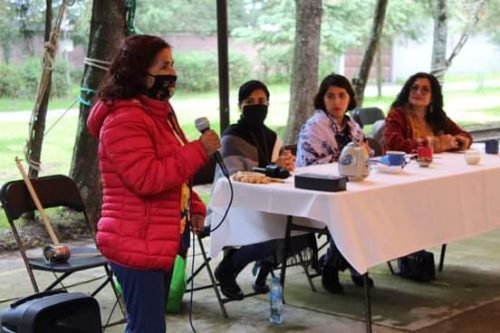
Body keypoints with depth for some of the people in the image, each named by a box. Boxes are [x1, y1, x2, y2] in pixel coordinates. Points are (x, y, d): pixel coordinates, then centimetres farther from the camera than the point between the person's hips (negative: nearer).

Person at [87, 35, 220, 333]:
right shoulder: (124, 120, -19)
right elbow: (147, 179, -28)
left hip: (160, 240, 10)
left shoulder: (159, 112, 14)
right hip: (138, 244, -10)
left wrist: (194, 207, 12)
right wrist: (199, 151, -24)